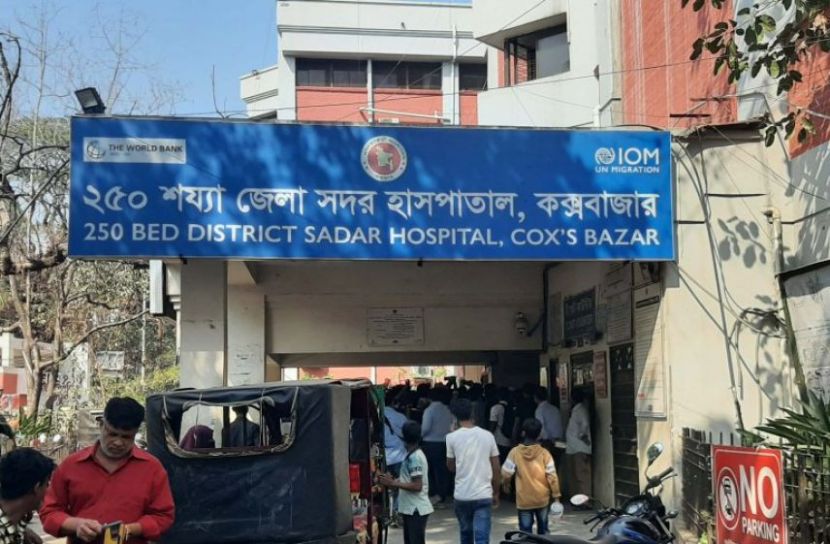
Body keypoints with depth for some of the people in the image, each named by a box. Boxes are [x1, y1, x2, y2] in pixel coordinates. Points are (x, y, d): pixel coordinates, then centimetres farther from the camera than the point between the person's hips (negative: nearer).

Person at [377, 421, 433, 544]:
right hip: (410, 508, 10)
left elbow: (417, 486, -22)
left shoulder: (414, 457, -18)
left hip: (416, 509, -10)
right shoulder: (413, 455, 12)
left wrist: (394, 483, -19)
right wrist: (396, 481, 9)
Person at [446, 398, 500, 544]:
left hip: (462, 495, 0)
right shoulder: (487, 435, 0)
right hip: (483, 494, 0)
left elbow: (451, 466, 8)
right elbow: (496, 468, 4)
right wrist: (496, 493, 16)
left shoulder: (452, 437, -5)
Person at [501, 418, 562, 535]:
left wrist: (505, 484, 15)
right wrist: (556, 496, 1)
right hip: (542, 499, 2)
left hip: (524, 500, -1)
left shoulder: (515, 452, -10)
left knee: (525, 532, 4)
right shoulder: (544, 453, -8)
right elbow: (552, 476, -8)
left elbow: (506, 473, -6)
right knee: (543, 530, 18)